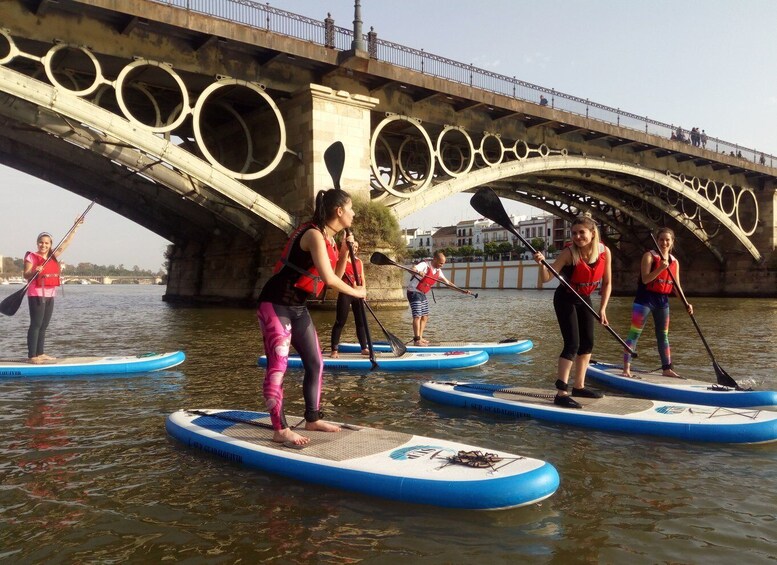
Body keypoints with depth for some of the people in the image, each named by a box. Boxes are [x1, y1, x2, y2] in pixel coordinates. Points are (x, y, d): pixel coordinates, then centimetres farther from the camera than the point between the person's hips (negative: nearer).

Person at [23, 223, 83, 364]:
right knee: (36, 325, -8)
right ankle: (32, 356, -8)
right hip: (36, 294, -7)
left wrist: (75, 227, 11)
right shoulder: (31, 257, -5)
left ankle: (40, 354, 17)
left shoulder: (53, 256, 12)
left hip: (50, 295, 7)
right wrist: (35, 271, -29)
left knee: (43, 326, 11)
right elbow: (26, 275, -8)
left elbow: (65, 243, 13)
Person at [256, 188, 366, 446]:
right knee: (278, 365, -10)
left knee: (315, 364, 11)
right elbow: (329, 279, -27)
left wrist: (344, 253, -2)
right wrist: (356, 292, -12)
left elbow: (335, 277, 12)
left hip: (298, 307, 10)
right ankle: (280, 430, -6)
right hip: (276, 304, -10)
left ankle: (312, 419, 22)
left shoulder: (329, 239, 9)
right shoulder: (314, 234, -20)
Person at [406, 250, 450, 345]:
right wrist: (418, 272, -58)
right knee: (417, 316, -15)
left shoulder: (438, 271, 7)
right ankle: (416, 340, -17)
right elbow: (413, 269, -35)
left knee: (425, 317, 11)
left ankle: (420, 338, 19)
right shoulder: (425, 265, -17)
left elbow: (447, 281, 16)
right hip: (414, 292, -9)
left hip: (422, 294, 9)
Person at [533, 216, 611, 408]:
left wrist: (602, 308, -6)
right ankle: (561, 393, -15)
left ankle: (579, 386, 27)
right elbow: (547, 278, -26)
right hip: (565, 299, -6)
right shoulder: (569, 252, -25)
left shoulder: (604, 252, -13)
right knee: (572, 344, -16)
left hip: (584, 299, 6)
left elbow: (607, 283, -2)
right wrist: (542, 263, -46)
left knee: (587, 343, 12)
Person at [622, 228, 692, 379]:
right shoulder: (649, 256, -7)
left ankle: (667, 369, 23)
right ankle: (626, 368, -8)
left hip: (663, 300, 6)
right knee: (634, 333, -7)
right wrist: (660, 268, -29)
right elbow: (645, 279, -18)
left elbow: (676, 286, 11)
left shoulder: (675, 262, 10)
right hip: (645, 298, -6)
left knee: (663, 336, 14)